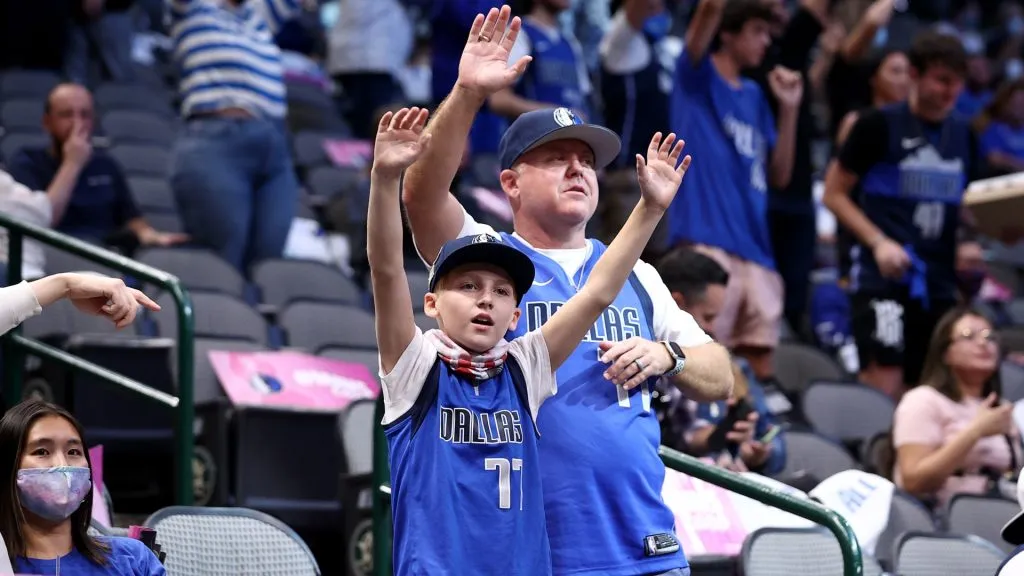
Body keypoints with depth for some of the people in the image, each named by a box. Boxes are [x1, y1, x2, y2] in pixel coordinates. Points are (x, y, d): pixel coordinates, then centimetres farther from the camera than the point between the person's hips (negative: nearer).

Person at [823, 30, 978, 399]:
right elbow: (834, 194, -1)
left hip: (940, 284, 6)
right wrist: (879, 242, -13)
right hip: (883, 278, -6)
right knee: (884, 385, -15)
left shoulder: (963, 136, 13)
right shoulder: (879, 126, -3)